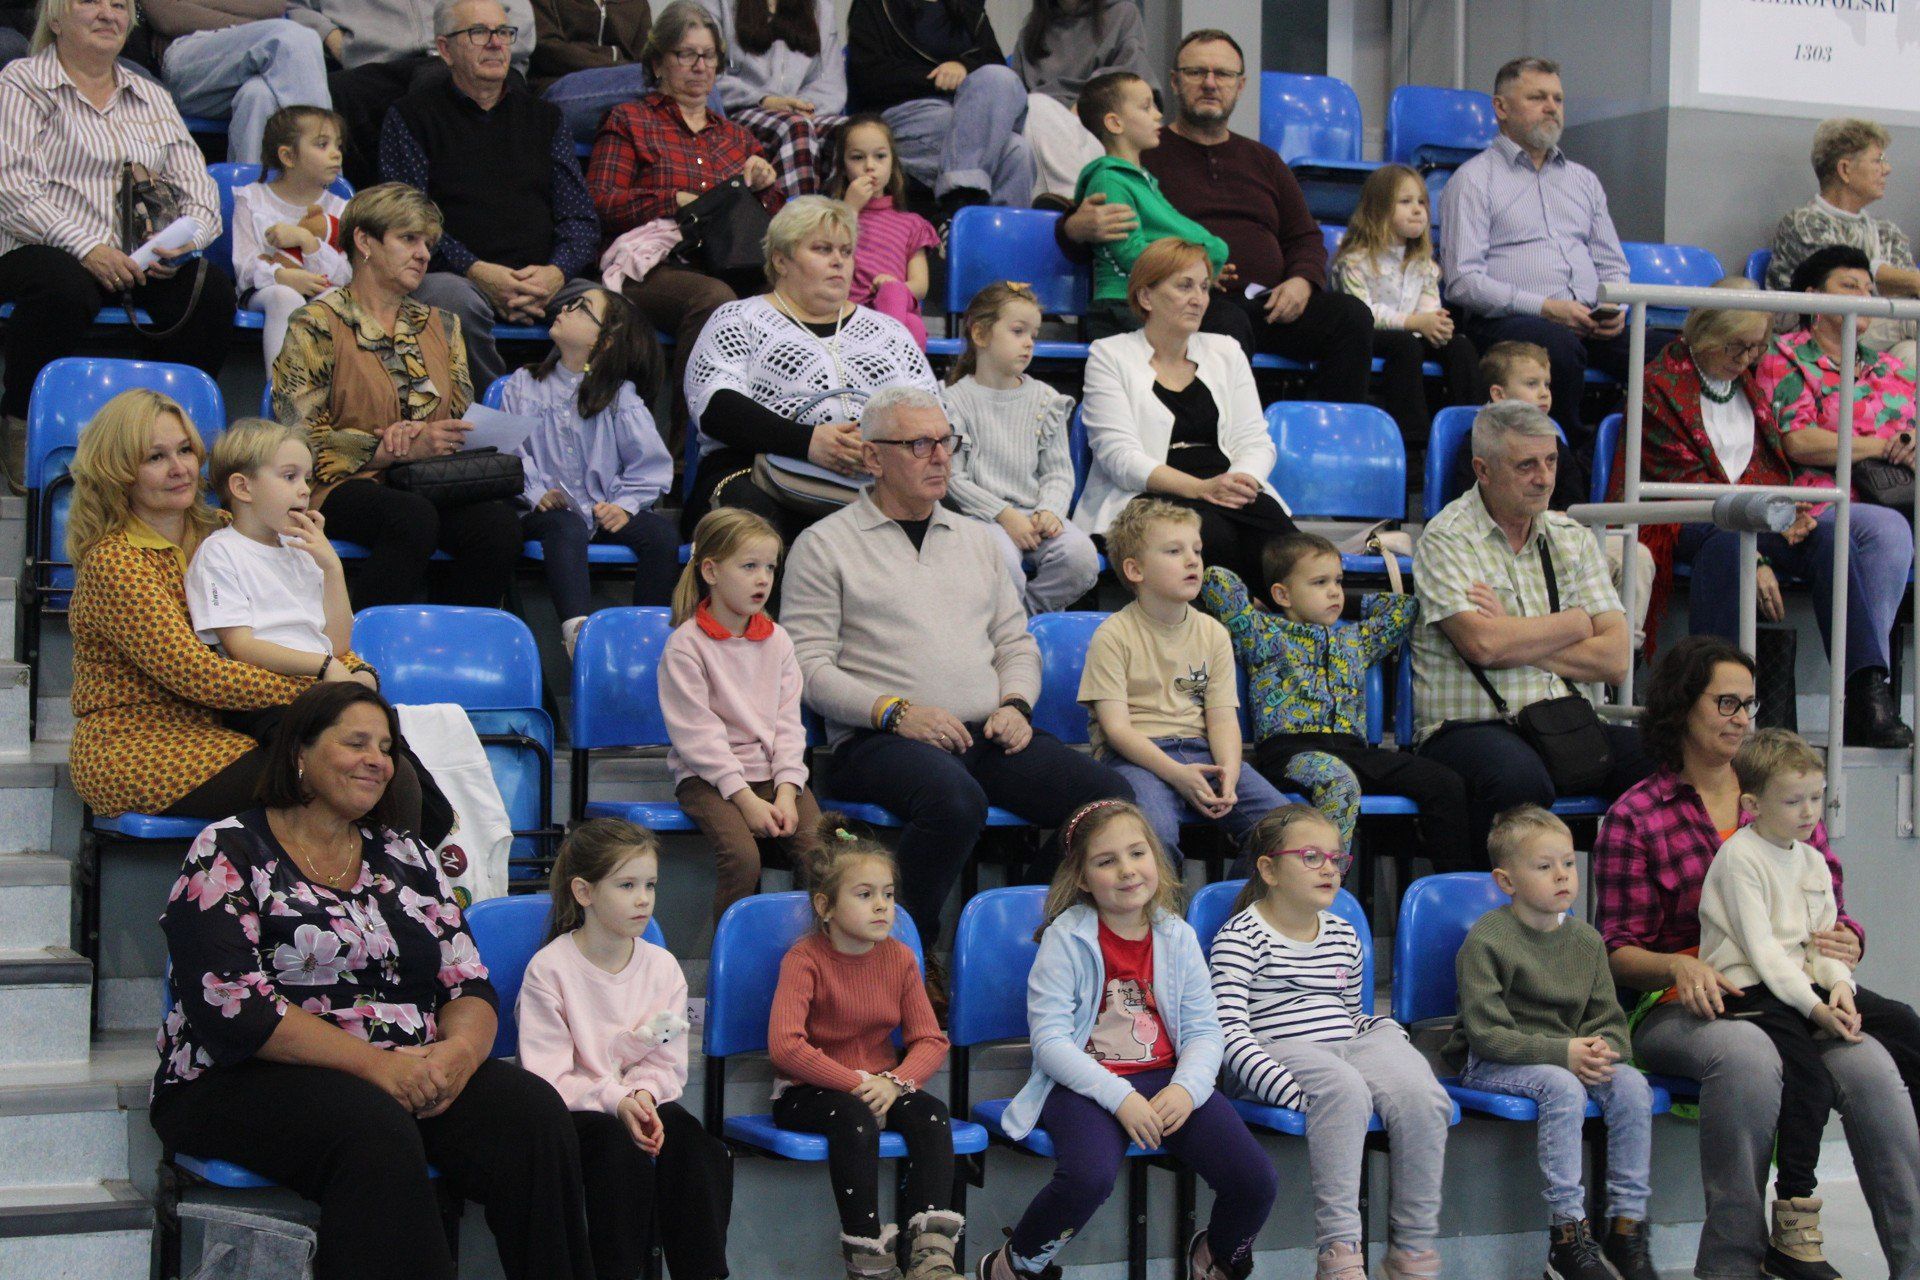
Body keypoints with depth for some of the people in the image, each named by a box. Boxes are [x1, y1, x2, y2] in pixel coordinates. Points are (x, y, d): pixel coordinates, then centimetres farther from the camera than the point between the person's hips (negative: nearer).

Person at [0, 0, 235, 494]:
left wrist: (185, 240, -9)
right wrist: (87, 248, -22)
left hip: (141, 263, 4)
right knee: (66, 286, -39)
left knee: (213, 291, -25)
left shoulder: (152, 97, 23)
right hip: (40, 251, -4)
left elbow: (198, 189, 15)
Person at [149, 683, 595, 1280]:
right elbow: (231, 1006, -12)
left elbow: (470, 984, 11)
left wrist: (460, 1050, -14)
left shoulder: (406, 856, 16)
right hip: (250, 1082, -5)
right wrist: (376, 1064, -19)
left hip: (412, 1074, 5)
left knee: (532, 1109, -24)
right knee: (378, 1132, -37)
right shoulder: (229, 854, 0)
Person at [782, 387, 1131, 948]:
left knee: (1111, 797, -19)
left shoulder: (975, 537, 25)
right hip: (881, 740, -5)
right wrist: (895, 711, -14)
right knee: (957, 800, -39)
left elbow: (1016, 640, 25)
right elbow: (809, 665, -2)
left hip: (990, 734, 6)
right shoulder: (825, 545, 6)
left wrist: (1014, 704, 4)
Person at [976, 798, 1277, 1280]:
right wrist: (1119, 1097, -20)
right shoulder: (1066, 939, -4)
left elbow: (1203, 1029, 6)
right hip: (1084, 1084, -4)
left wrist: (1186, 1087, -15)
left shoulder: (1177, 937, 9)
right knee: (1090, 1175, -36)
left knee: (1256, 1181, -15)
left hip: (1165, 1079, 4)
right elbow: (1049, 1040, -10)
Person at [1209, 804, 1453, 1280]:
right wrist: (1295, 1093, -24)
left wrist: (1391, 1036, 8)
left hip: (1351, 1047, 6)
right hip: (1280, 1053, -6)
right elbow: (1229, 1032, -11)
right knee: (1343, 1089, -37)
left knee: (1422, 1096, -24)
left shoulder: (1343, 937, 22)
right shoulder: (1240, 936, -1)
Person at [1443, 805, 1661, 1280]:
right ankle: (1568, 1233, -27)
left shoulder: (1585, 939, 7)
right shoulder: (1485, 940, -12)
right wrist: (1563, 1052, -26)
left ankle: (1628, 1226, -13)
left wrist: (1602, 1052, -18)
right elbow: (1487, 1034, -18)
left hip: (1571, 1056, 6)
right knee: (1563, 1088, -33)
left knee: (1632, 1084, -20)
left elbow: (1610, 1020, 7)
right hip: (1491, 1064, -6)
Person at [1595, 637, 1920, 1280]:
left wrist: (1845, 945, -8)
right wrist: (1681, 966, -20)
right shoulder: (1635, 817, 5)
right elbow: (1617, 951, 2)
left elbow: (1831, 908, 17)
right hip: (1678, 1008, -3)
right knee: (1747, 1055, -38)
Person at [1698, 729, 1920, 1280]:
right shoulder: (1740, 858, -9)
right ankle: (1794, 1228, -20)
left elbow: (1824, 941, 12)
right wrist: (1814, 1007, -22)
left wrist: (1840, 986, -10)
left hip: (1804, 986, 8)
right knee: (1808, 1079, -26)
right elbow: (1761, 949, -16)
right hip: (1749, 993, -8)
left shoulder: (1812, 861, 16)